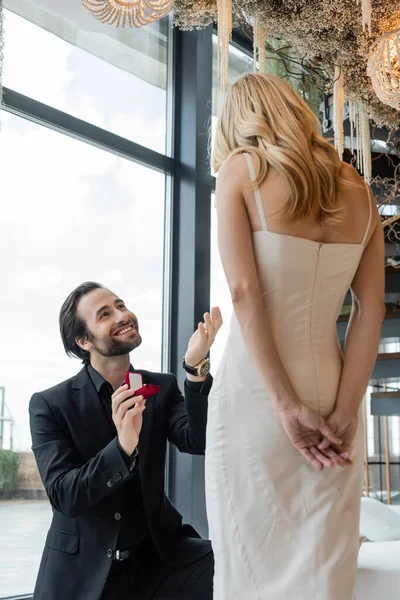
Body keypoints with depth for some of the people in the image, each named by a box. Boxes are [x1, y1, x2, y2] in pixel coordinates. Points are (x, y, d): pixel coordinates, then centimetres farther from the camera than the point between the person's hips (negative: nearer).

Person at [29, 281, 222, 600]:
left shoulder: (162, 387, 3)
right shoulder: (49, 404, -7)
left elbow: (199, 442, -12)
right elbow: (63, 497, -15)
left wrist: (196, 366, -25)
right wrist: (123, 446, -31)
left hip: (156, 557, 2)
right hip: (82, 569, -1)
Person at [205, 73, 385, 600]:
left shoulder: (239, 170, 0)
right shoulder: (357, 190, 11)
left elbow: (243, 291, -12)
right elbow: (371, 308, 2)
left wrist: (288, 406, -12)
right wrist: (344, 412, -2)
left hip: (253, 388, -4)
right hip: (330, 389, 4)